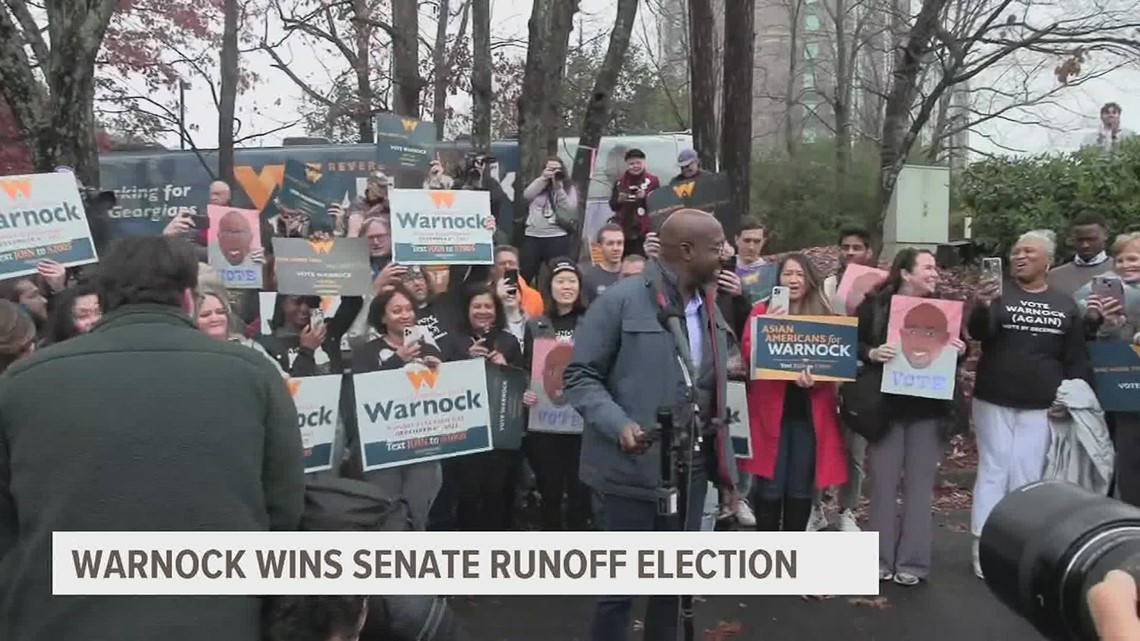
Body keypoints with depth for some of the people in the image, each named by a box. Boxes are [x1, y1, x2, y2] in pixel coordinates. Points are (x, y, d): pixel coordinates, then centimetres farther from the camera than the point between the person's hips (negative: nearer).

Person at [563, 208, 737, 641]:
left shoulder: (709, 310, 11)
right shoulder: (621, 301, -11)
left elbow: (714, 398, 15)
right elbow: (579, 376, -10)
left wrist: (726, 470, 14)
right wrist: (620, 425, -25)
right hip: (633, 469, -6)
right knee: (620, 585, 5)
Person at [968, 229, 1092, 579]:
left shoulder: (1065, 304, 7)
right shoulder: (999, 294, -1)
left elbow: (1077, 358, 9)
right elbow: (978, 332, -18)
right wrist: (983, 307, -38)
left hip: (1040, 407, 2)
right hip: (994, 401, -2)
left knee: (1027, 477, 6)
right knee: (993, 472, 2)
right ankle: (983, 548, 6)